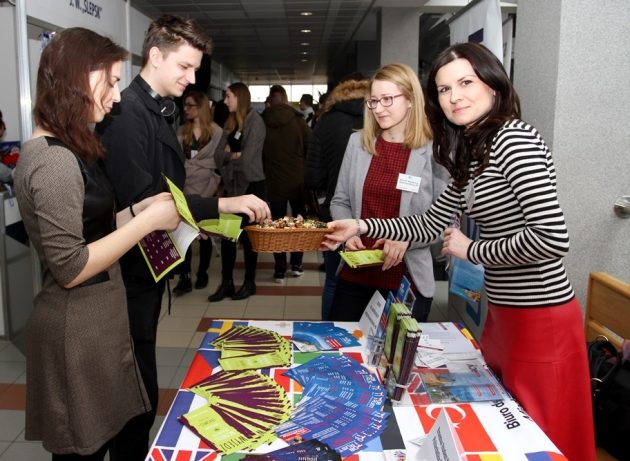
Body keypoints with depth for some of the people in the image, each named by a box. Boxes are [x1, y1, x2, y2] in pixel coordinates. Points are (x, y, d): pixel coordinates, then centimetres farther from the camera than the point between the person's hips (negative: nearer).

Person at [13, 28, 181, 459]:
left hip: (89, 319, 10)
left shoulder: (61, 150, 10)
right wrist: (148, 221, -18)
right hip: (78, 327, -9)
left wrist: (141, 209, 4)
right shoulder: (54, 160, -22)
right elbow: (71, 268, -23)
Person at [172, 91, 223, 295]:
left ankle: (202, 273, 24)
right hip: (185, 188, 2)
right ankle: (184, 277, 2)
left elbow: (216, 161, -6)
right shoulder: (181, 131, 9)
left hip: (206, 188, -2)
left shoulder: (216, 131, -2)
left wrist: (191, 165, -9)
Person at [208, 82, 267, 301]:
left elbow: (247, 158, -18)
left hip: (251, 185, -6)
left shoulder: (254, 121, -9)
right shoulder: (230, 122, 13)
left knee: (247, 235, 4)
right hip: (231, 184, 6)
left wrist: (229, 156, -1)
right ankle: (226, 282, 15)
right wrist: (233, 155, -14)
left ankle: (249, 283, 18)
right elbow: (219, 155, 5)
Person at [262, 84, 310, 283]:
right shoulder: (298, 121, -5)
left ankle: (280, 270, 6)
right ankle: (296, 264, 18)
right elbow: (310, 150, -3)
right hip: (298, 181, 0)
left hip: (274, 182, 0)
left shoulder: (262, 123, -3)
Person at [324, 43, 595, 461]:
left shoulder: (514, 137, -17)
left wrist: (471, 250, -13)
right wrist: (360, 228, 9)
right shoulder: (472, 155, 10)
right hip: (503, 314, 9)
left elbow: (552, 238, -25)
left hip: (540, 319, -9)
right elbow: (431, 224, 15)